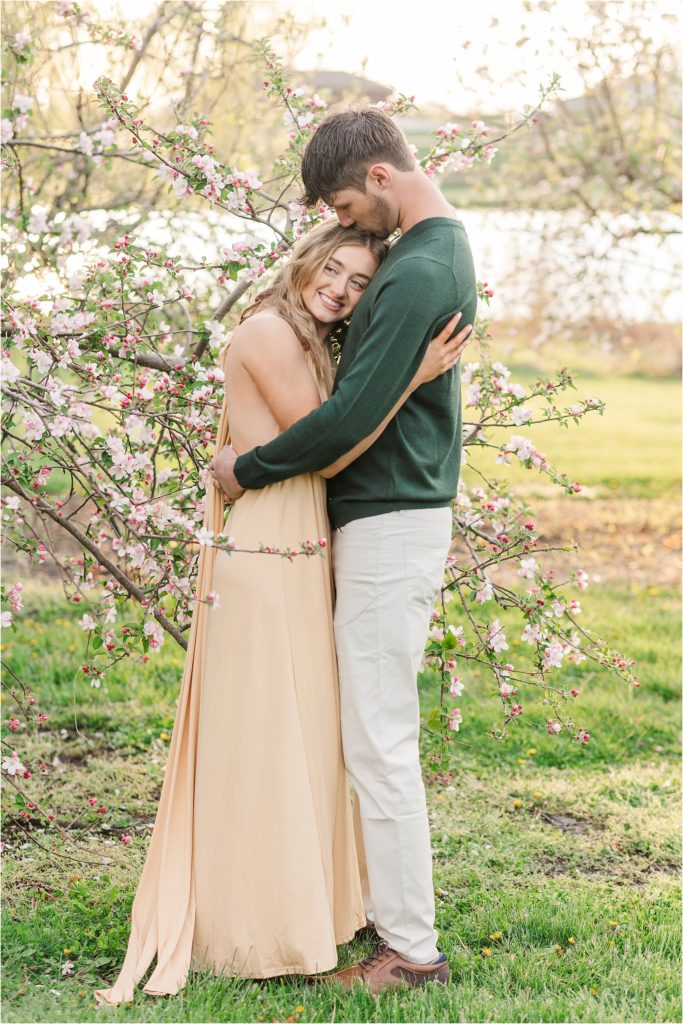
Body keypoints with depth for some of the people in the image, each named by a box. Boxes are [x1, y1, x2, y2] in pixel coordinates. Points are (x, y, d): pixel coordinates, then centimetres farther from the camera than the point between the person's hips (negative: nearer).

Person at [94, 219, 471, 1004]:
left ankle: (301, 903, 29)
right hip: (265, 561, -10)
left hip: (301, 560, 10)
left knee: (300, 737, 16)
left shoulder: (310, 346, 17)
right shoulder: (269, 333, -12)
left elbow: (327, 453, 11)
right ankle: (263, 931, 10)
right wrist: (411, 379, -17)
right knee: (265, 738, -1)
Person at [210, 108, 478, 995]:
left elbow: (354, 415, -23)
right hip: (383, 514, 11)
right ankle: (383, 905, 28)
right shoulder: (439, 247, 13)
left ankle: (412, 947, 4)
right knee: (373, 727, 17)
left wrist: (250, 470, -11)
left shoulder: (418, 275, -20)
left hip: (391, 523, -11)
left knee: (379, 737, -4)